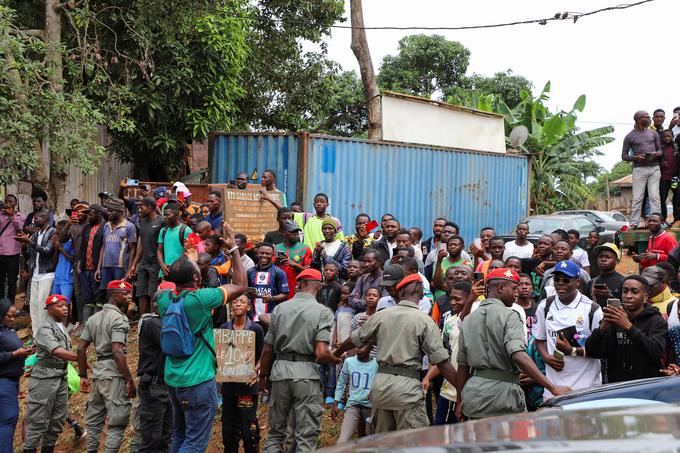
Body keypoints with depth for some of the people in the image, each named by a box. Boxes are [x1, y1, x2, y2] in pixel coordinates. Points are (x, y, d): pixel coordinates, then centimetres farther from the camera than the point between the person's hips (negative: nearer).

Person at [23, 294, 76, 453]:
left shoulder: (62, 327, 14)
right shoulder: (46, 329, -13)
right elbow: (56, 351, -28)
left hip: (61, 378, 8)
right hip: (45, 379, -8)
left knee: (58, 420, 11)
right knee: (39, 421, -4)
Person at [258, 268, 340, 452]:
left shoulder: (280, 308, 6)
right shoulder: (323, 311, -5)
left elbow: (268, 349, 7)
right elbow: (321, 353, -14)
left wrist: (263, 376, 20)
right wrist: (337, 360, 6)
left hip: (280, 370, 3)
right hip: (306, 373, -3)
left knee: (275, 432, 16)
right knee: (306, 437, 4)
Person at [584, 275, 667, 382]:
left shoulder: (656, 321, 3)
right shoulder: (613, 319, 10)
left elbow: (657, 353, -14)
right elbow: (590, 352, 2)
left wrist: (628, 326, -20)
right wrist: (603, 327, -15)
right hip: (615, 386, 2)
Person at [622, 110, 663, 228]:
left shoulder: (653, 133, 15)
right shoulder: (630, 136, 5)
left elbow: (661, 151, 16)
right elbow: (624, 156, 4)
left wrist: (656, 154, -8)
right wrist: (636, 157, -14)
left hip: (654, 168, 3)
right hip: (639, 169, -2)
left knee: (655, 196, -4)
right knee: (638, 197, -5)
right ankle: (634, 223, -2)